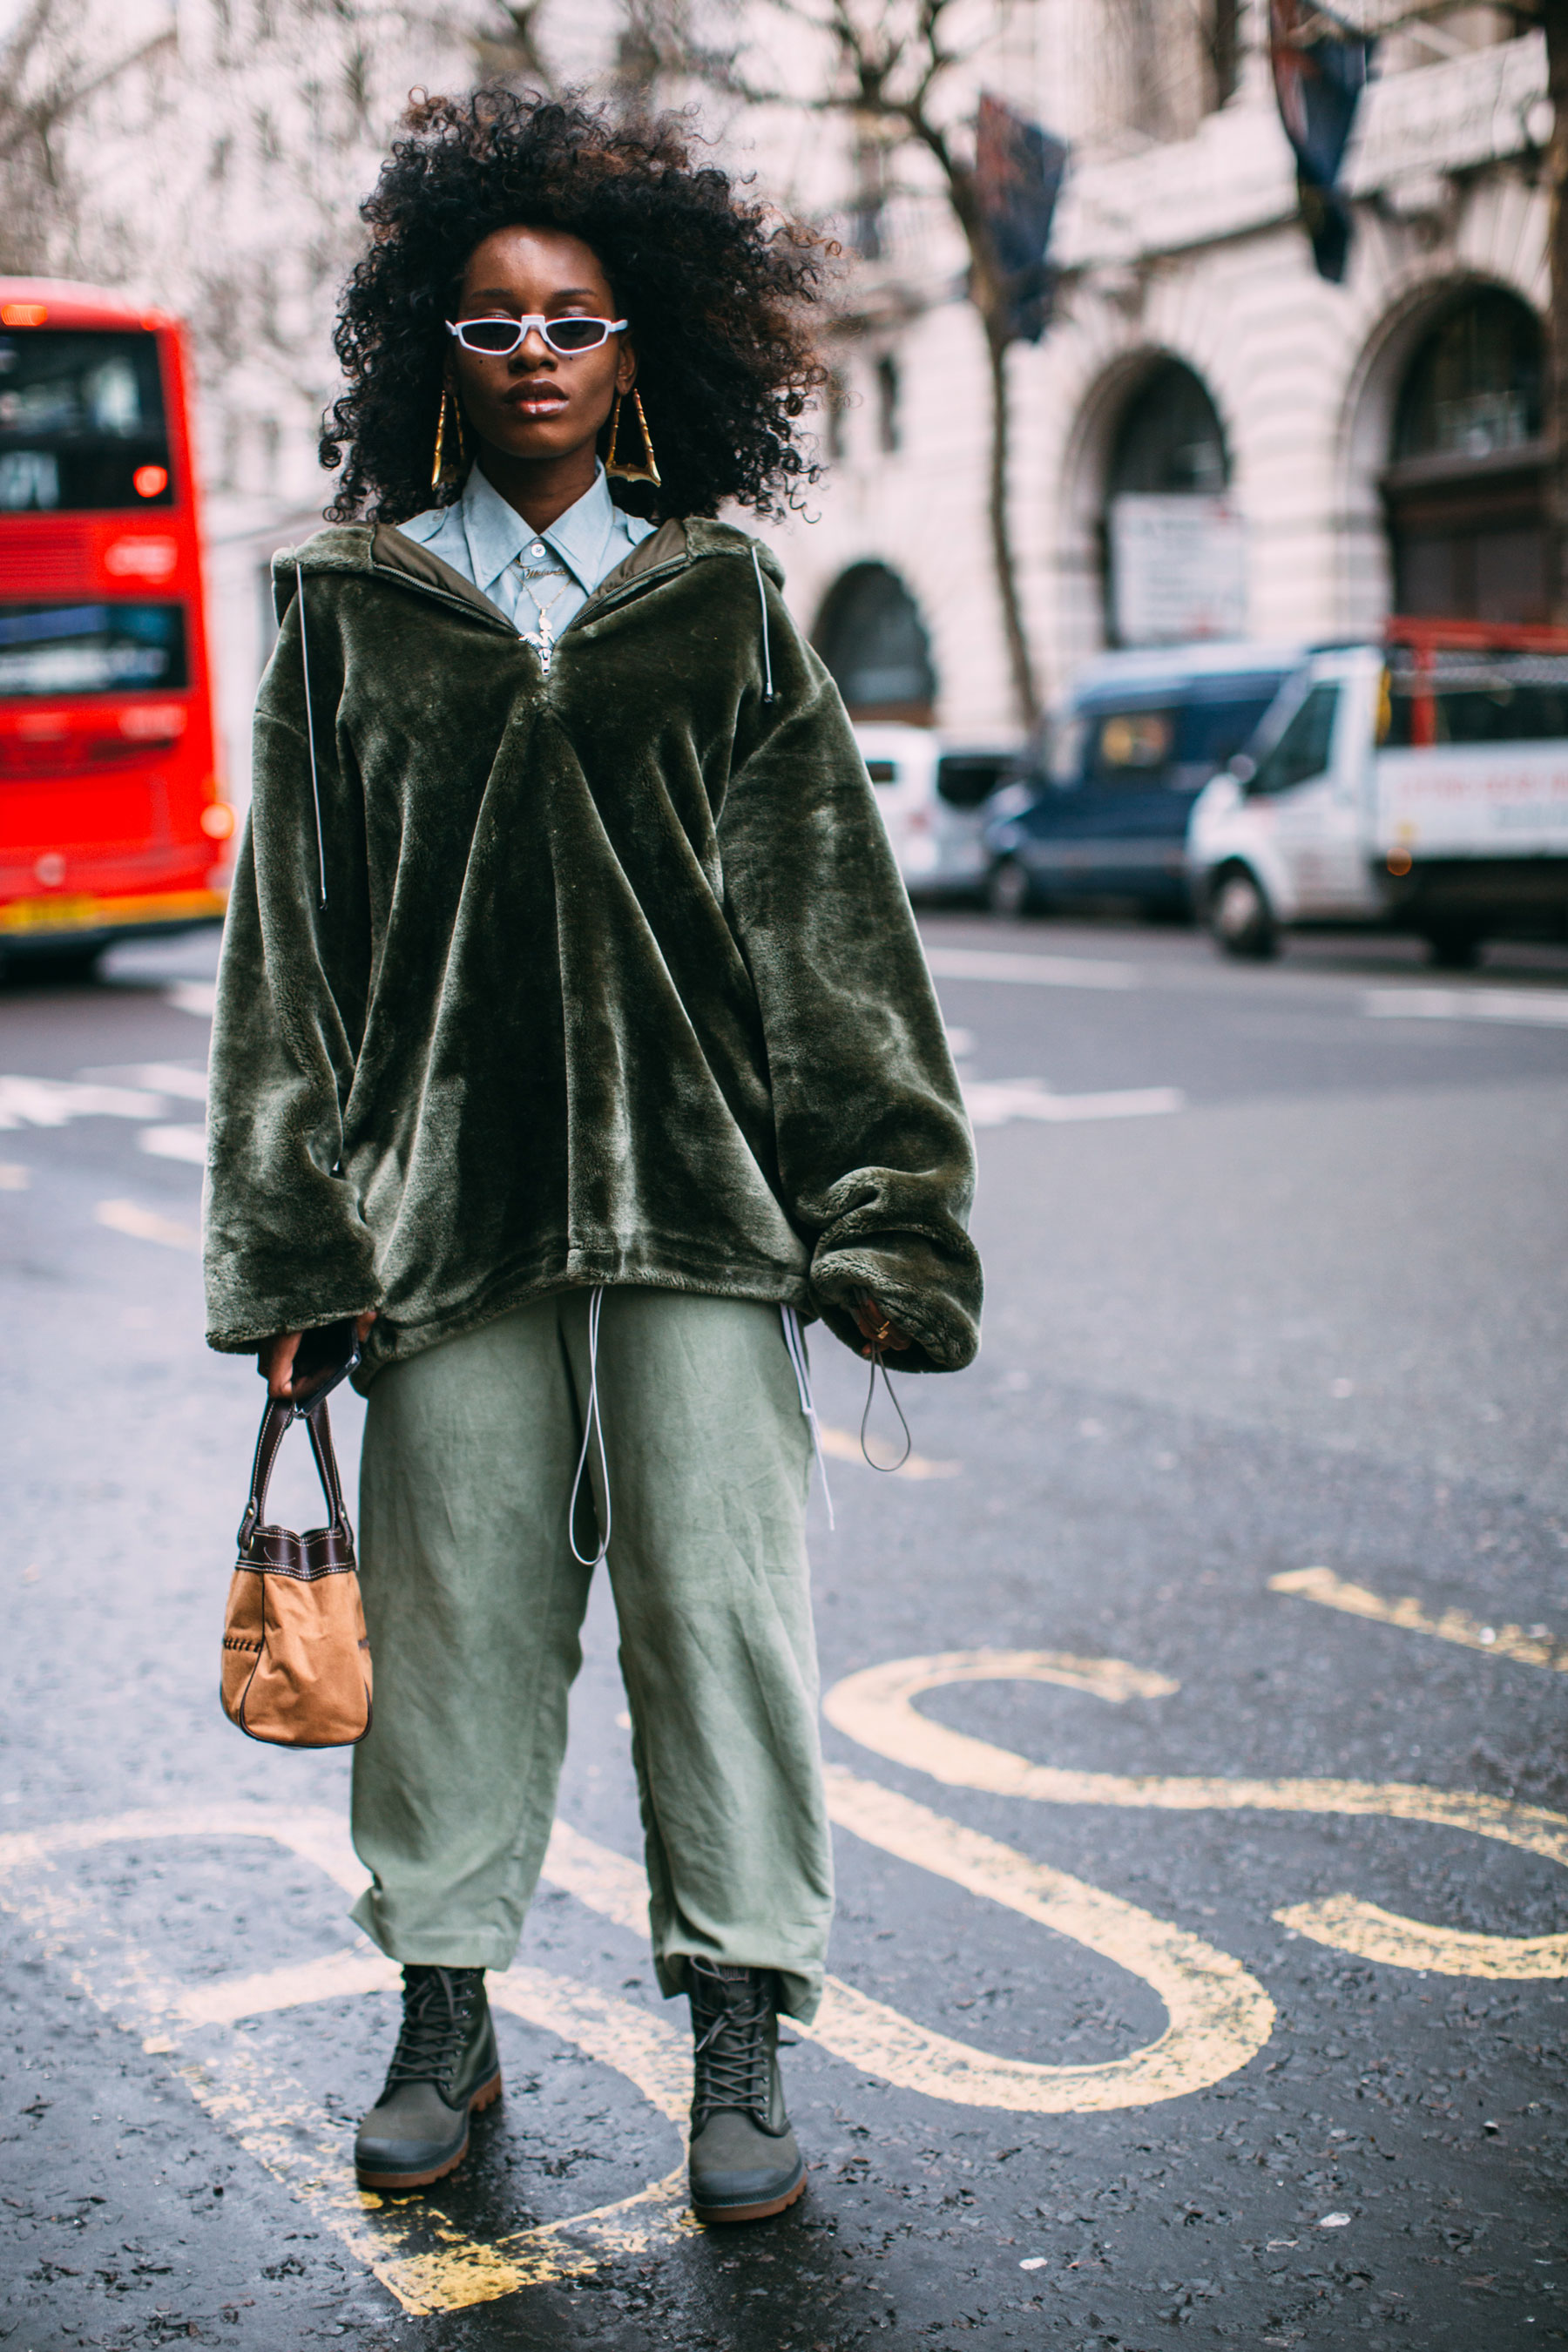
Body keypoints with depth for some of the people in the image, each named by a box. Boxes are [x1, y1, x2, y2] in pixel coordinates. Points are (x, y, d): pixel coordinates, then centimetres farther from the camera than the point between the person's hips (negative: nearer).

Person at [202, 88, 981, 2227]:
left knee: (720, 1595, 0)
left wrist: (879, 1216, -1)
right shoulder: (350, 614, 9)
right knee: (454, 1605, 6)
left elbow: (834, 926, 6)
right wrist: (292, 1244, 1)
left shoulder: (723, 610, 9)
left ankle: (742, 2042, 13)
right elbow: (290, 936, 7)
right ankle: (447, 2017, 23)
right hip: (448, 1187, 1)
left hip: (699, 1181, 0)